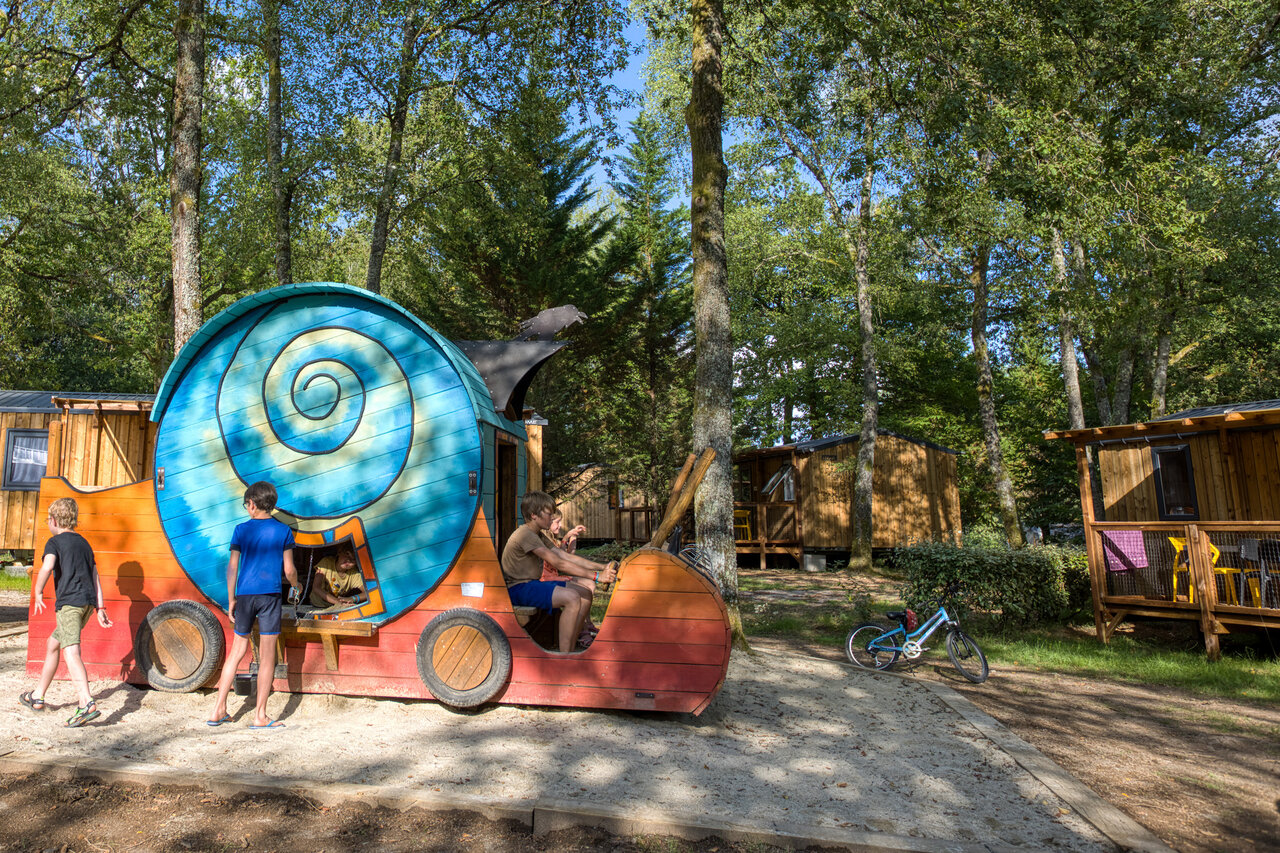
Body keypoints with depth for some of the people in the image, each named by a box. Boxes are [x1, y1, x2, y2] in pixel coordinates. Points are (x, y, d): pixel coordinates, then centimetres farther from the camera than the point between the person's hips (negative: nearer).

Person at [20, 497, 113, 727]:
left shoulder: (55, 541, 2)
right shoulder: (84, 543, 22)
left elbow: (48, 566, -19)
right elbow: (95, 577, 16)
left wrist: (37, 592, -3)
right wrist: (100, 608, 13)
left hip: (69, 602, -8)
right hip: (88, 602, 8)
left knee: (71, 650, -16)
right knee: (53, 643, 25)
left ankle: (87, 703, -31)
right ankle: (38, 696, 37)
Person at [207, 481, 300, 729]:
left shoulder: (242, 529, 2)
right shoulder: (283, 531, -1)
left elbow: (232, 566, 0)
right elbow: (289, 570, -1)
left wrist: (231, 599, 8)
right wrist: (296, 586, 19)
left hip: (245, 595, 2)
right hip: (270, 595, -2)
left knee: (237, 652, 15)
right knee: (267, 657, 3)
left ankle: (219, 710, 20)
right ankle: (260, 716, 7)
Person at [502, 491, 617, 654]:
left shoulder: (538, 535, 14)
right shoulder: (525, 534, -18)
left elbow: (566, 556, 8)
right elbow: (558, 564, -24)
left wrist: (602, 567, -3)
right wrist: (596, 577, -26)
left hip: (533, 584, 10)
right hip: (518, 589, -10)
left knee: (585, 595, 0)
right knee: (572, 598, -27)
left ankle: (568, 649, 1)